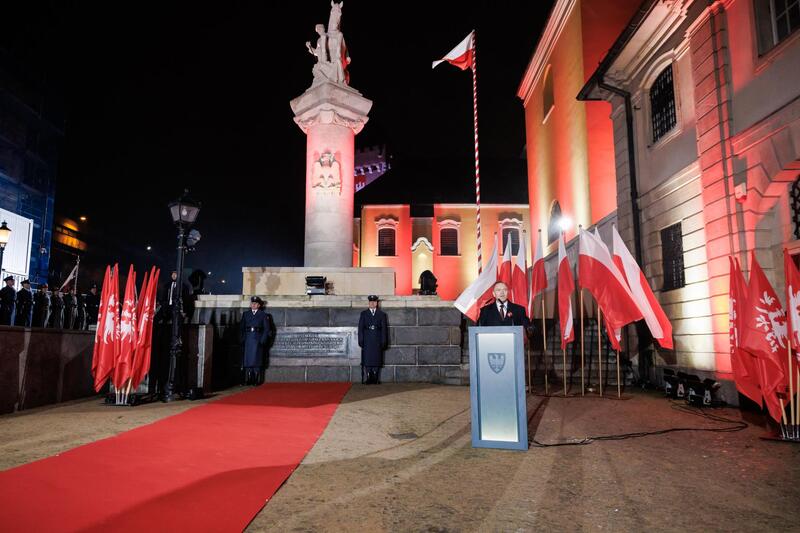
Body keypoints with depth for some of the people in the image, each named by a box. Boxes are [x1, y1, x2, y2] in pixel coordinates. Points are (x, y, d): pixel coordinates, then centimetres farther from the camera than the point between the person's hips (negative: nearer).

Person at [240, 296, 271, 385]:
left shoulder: (263, 315, 7)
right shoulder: (245, 314, 15)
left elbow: (266, 329, 3)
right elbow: (242, 328, 12)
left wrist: (263, 340, -7)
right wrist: (243, 339, 1)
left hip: (258, 340, -2)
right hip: (247, 340, 3)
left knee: (257, 360, -4)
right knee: (247, 360, 1)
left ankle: (256, 380, -1)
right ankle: (247, 380, 6)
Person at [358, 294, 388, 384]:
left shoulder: (382, 314, 10)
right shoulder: (363, 314, 10)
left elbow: (384, 329, 6)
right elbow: (360, 328, 5)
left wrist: (384, 342, -1)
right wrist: (361, 341, -3)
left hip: (377, 342, 0)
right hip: (367, 342, 0)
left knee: (376, 360, 0)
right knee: (367, 360, -3)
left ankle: (375, 379, 6)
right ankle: (368, 379, 1)